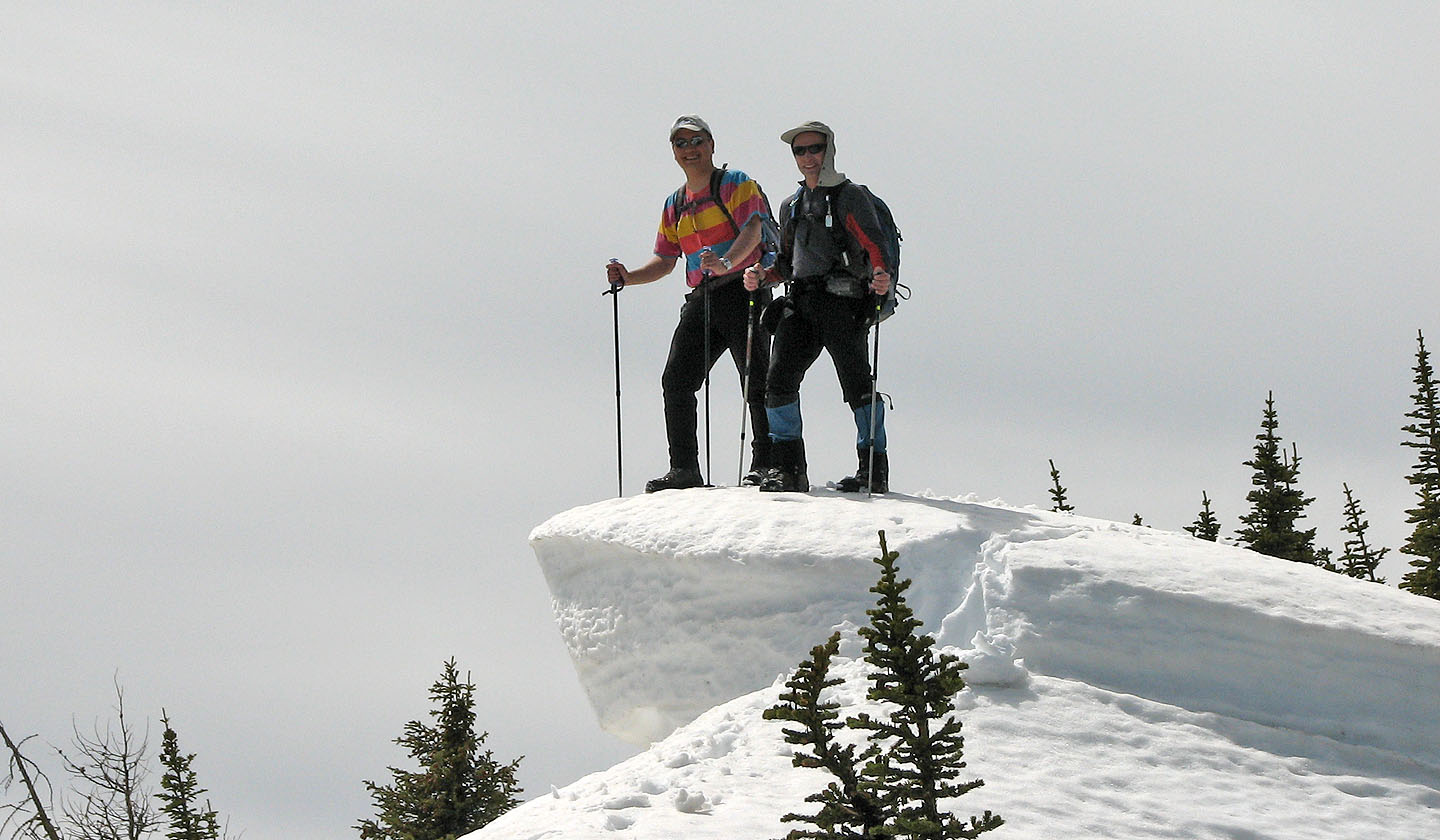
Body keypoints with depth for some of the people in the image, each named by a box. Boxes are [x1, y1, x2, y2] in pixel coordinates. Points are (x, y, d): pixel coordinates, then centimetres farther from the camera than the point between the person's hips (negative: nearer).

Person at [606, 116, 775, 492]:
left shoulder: (734, 184, 0)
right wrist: (627, 277, 5)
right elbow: (665, 260, 24)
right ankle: (684, 470, -1)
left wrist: (725, 262, -35)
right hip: (701, 301, 6)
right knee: (676, 379, -4)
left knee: (756, 382, -10)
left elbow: (752, 229, -17)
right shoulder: (675, 205, 20)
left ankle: (765, 463, -5)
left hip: (742, 291, -6)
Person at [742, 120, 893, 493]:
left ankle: (874, 469, -2)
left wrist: (881, 277, -28)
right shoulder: (792, 206, 23)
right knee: (779, 379, -9)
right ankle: (787, 467, -4)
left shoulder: (850, 198, 3)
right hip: (800, 303, 6)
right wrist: (762, 276, 8)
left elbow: (875, 249, -7)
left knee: (857, 385, -9)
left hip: (842, 299, -6)